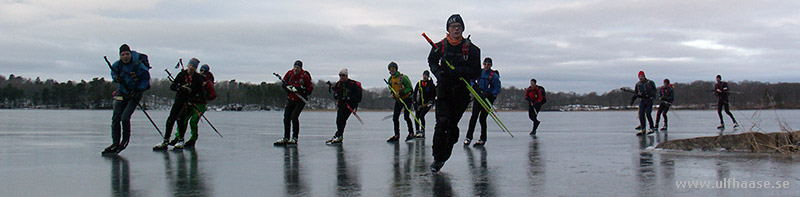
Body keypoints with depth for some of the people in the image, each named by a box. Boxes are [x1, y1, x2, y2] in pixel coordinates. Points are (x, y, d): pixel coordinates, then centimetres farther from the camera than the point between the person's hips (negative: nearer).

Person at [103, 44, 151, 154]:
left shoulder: (138, 66, -19)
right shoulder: (117, 65, -6)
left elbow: (146, 79, -8)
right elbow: (113, 72, 15)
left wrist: (138, 90, -17)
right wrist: (116, 78, -8)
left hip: (135, 94, -5)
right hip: (122, 92, 5)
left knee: (125, 117, -16)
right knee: (115, 118, -3)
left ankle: (126, 139, 8)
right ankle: (115, 143, 5)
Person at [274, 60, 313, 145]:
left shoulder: (304, 76, -15)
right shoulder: (289, 73, -3)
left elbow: (310, 88, -8)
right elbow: (284, 83, 8)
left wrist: (302, 90, -22)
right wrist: (289, 88, -12)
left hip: (300, 100, -5)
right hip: (290, 99, 5)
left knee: (294, 116, -18)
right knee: (286, 118, 5)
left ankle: (295, 138, -11)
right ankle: (286, 138, 17)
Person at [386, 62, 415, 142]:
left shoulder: (403, 77, -15)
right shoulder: (390, 79, 6)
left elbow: (410, 89, -13)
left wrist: (402, 92, -25)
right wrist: (392, 94, -2)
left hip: (406, 98, -7)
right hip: (398, 100, 7)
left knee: (406, 116, -12)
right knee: (395, 117, 1)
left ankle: (411, 133, 3)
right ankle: (396, 135, 8)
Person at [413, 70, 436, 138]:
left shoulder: (431, 84, -4)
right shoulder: (419, 83, 7)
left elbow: (434, 94, -2)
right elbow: (415, 93, 13)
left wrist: (431, 102, -10)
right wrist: (415, 102, 6)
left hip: (427, 104, -5)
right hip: (420, 104, 5)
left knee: (421, 115, -19)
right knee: (416, 117, 2)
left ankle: (422, 132, -14)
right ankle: (417, 132, 14)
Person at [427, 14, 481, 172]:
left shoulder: (471, 49, -3)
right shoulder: (440, 46, 0)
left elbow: (476, 73, -4)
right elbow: (432, 62, 18)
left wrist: (460, 71, -21)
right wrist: (438, 73, -3)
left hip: (462, 92, 0)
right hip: (444, 89, 0)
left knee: (452, 125, 4)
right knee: (442, 122, -14)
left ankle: (445, 155, 22)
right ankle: (437, 158, -8)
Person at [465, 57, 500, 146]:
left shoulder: (494, 76, -9)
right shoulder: (479, 72, 3)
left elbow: (497, 89, -8)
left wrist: (488, 94, -22)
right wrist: (475, 86, -5)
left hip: (488, 98, -3)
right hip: (478, 96, 3)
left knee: (482, 118, -3)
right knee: (474, 116, -7)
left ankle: (483, 139, 9)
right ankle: (469, 137, -3)